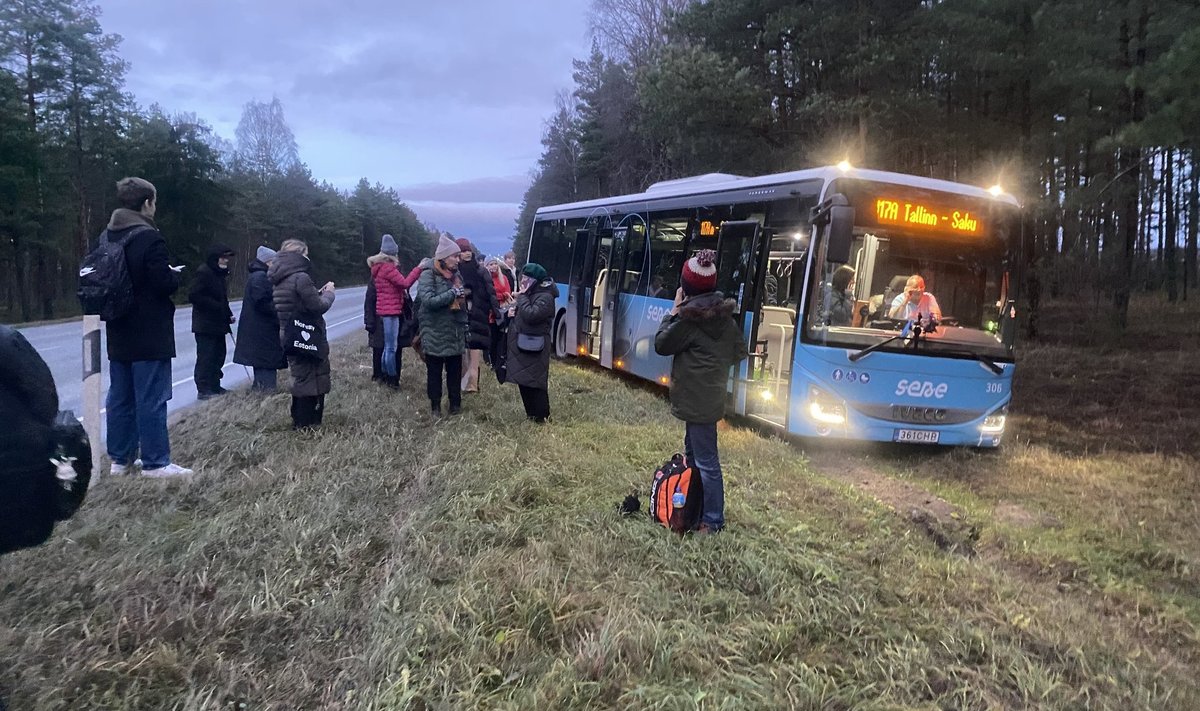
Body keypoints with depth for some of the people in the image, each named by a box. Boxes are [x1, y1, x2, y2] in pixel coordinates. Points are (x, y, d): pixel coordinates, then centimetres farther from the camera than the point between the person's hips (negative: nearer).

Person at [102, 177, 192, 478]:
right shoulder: (150, 238, -16)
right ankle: (155, 463, 1)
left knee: (120, 398, 13)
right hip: (150, 334, -8)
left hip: (119, 333, 8)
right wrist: (176, 273, 3)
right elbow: (165, 283, -19)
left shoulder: (107, 237, 9)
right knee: (151, 399, -3)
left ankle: (121, 459, 21)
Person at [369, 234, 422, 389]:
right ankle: (392, 380, 0)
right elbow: (405, 283, -19)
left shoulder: (381, 267, 16)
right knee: (391, 348, -5)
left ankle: (385, 376, 22)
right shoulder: (387, 267, -14)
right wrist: (418, 268, -14)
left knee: (387, 347, 16)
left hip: (385, 311, 10)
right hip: (390, 312, -10)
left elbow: (400, 284, 14)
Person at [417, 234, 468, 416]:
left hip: (455, 333, 6)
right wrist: (452, 293, -18)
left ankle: (455, 403, 23)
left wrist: (465, 326, 17)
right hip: (435, 334, -6)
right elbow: (429, 300, -25)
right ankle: (435, 405, 18)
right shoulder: (428, 275, -12)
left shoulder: (455, 274, 10)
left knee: (455, 370, 11)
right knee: (434, 371, 7)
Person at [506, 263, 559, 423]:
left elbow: (531, 315, -27)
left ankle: (542, 416, 3)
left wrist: (522, 296, -15)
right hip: (523, 345, 10)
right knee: (524, 381, 14)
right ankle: (532, 412, 24)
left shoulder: (545, 297, -14)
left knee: (535, 381, -5)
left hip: (534, 347, -10)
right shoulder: (531, 294, 15)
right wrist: (514, 311, 3)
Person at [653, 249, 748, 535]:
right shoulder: (724, 313, 6)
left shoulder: (689, 317, -18)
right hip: (711, 394, 10)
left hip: (697, 398, -10)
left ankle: (713, 521, 3)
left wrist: (674, 311, -3)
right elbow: (739, 352, 12)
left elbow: (661, 345, -6)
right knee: (693, 452, 23)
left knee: (706, 460, -4)